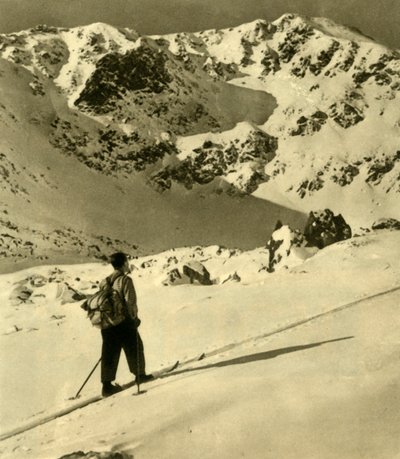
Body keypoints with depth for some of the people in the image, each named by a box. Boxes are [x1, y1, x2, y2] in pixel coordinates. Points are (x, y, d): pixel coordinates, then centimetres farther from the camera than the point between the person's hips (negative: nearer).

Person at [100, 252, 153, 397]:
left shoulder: (105, 282, 10)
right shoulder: (125, 280, -11)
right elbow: (130, 302, -16)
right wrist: (134, 317, -3)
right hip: (123, 321, -6)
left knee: (110, 352, 8)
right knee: (134, 347, 13)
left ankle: (107, 384, 5)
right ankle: (140, 374, 25)